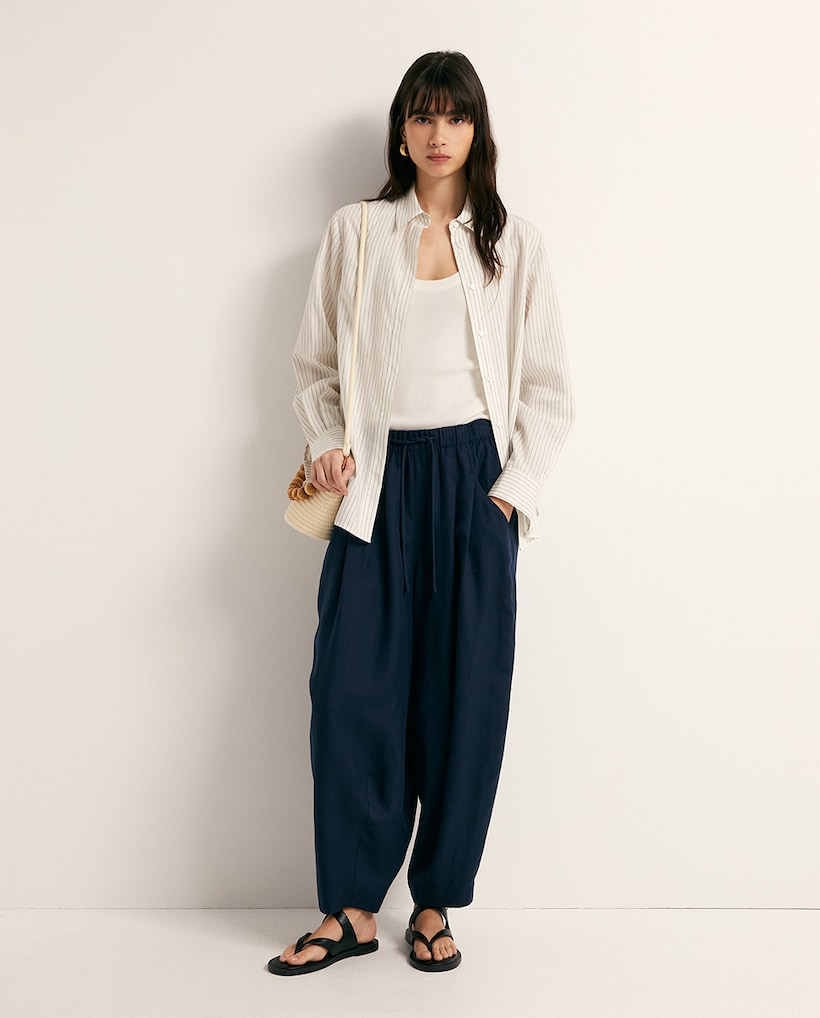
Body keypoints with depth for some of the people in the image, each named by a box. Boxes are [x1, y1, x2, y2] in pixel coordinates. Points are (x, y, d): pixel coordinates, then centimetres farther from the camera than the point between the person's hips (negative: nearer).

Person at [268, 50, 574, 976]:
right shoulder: (354, 232, 9)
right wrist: (324, 446, -2)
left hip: (474, 476, 0)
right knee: (351, 691, -4)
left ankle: (436, 904, 17)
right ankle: (352, 907, 10)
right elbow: (314, 363, 14)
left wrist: (513, 487, -3)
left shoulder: (513, 241, 8)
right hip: (380, 481, 0)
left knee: (464, 692, 2)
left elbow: (547, 386, 7)